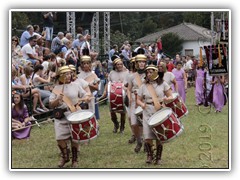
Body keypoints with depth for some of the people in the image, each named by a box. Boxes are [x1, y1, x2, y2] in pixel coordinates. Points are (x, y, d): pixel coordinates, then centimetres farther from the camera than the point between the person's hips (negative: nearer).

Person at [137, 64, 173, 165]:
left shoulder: (163, 84, 3)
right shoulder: (144, 86, 6)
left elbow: (171, 96, 5)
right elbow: (138, 99, 9)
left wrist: (166, 99, -17)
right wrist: (142, 104, -13)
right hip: (148, 112, 1)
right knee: (148, 137, -10)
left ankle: (158, 157, 18)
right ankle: (149, 155, 13)